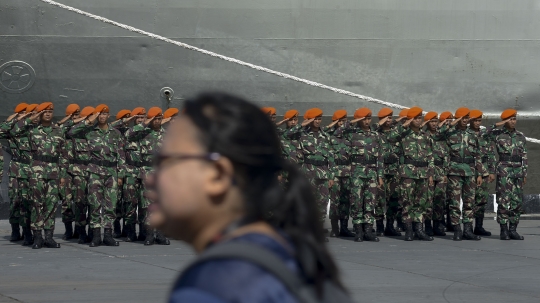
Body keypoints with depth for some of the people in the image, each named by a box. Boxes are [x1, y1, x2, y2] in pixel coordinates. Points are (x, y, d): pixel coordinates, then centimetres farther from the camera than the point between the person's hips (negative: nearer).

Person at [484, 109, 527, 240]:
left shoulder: (520, 136, 13)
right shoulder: (498, 134, 1)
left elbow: (524, 156, 15)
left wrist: (524, 173, 10)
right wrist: (497, 125, -12)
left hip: (518, 170, 5)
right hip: (504, 170, -5)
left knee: (517, 200, 4)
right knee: (504, 200, -6)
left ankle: (513, 229, 10)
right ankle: (504, 230, -4)